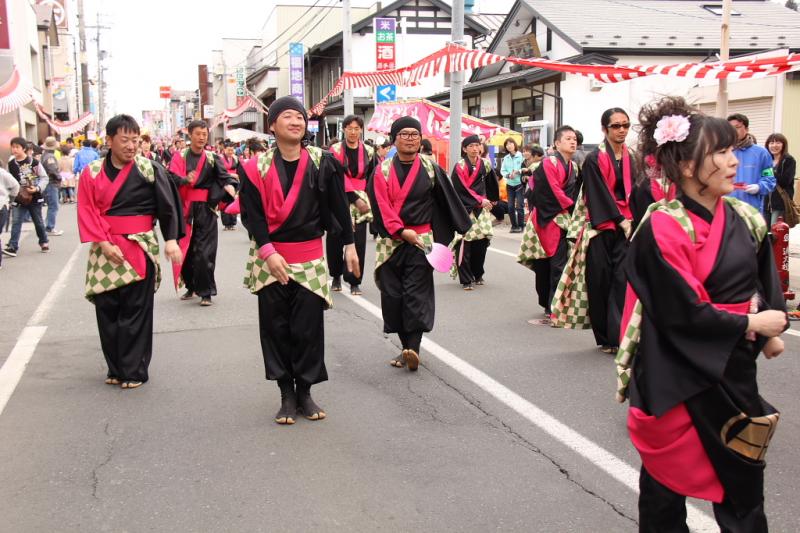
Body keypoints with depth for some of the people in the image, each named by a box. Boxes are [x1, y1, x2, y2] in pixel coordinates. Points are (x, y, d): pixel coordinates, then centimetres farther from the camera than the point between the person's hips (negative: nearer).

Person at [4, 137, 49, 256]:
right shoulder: (11, 164, 0)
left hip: (35, 198, -2)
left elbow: (44, 178, -5)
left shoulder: (34, 162, -11)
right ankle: (12, 247, -9)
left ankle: (44, 242, 32)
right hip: (19, 199, 2)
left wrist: (37, 188, -18)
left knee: (38, 221, 13)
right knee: (16, 222, -7)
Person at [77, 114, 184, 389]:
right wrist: (104, 243, -11)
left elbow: (167, 206, -3)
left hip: (140, 248, -2)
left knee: (135, 311, -1)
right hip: (104, 249, 3)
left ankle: (134, 370, 9)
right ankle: (115, 368, 19)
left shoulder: (150, 169, -3)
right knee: (106, 309, 5)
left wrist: (171, 239, -14)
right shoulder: (92, 173, 3)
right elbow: (87, 211, -1)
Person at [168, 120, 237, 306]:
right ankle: (190, 287, 26)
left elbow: (224, 175, -9)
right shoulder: (180, 156, 3)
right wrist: (186, 180, -31)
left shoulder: (212, 158, 4)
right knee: (185, 249, 8)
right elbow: (172, 176, -11)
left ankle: (206, 292, 1)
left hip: (205, 209, -1)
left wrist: (230, 186, -32)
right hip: (184, 208, 1)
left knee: (204, 251, -7)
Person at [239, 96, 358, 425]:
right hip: (270, 257, 0)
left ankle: (304, 392, 16)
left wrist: (349, 244, 5)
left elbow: (338, 205, 5)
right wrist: (268, 252, -16)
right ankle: (287, 395, 15)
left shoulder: (322, 163, 0)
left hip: (310, 258, 0)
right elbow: (252, 214, -6)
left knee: (308, 328, 1)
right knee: (276, 328, 4)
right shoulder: (257, 168, -3)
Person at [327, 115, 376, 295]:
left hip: (360, 201, 1)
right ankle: (336, 276, 22)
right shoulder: (335, 150, -1)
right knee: (334, 240, 1)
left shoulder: (368, 152, 7)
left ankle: (354, 281, 3)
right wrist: (355, 198, -16)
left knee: (358, 241, -4)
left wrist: (364, 199, 3)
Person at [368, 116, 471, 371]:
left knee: (416, 293, -10)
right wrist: (401, 231, -15)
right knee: (392, 295, 1)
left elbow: (448, 201, 10)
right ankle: (407, 347, 12)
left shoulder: (430, 168, 4)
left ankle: (413, 348, -14)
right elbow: (381, 206, -5)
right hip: (391, 241, 1)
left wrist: (464, 228, 13)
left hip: (421, 239, -1)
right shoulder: (383, 171, 3)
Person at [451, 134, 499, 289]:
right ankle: (465, 279, -4)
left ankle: (477, 274, 22)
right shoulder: (460, 166, -9)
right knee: (465, 243, -10)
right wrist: (480, 200, -13)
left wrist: (489, 200, 22)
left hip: (481, 208, 5)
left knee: (482, 240, 3)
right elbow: (461, 190, -13)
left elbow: (491, 184, 20)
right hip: (464, 208, -5)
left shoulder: (485, 164, 6)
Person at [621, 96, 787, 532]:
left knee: (743, 474, 13)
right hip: (678, 372, -6)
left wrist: (772, 328, -3)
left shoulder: (744, 219, 3)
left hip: (734, 365, 6)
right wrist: (750, 323, -11)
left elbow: (768, 281, 14)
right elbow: (683, 311, -20)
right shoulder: (662, 229, -18)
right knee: (666, 471, 9)